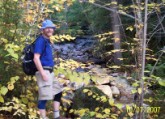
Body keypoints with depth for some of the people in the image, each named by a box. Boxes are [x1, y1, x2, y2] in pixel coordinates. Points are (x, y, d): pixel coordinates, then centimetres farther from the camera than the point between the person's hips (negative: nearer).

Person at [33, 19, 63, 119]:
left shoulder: (48, 41, 17)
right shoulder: (41, 40, -12)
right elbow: (36, 58, -20)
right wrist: (43, 73, -24)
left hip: (50, 72, 11)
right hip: (44, 71, -11)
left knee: (58, 92, 17)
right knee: (44, 96, -9)